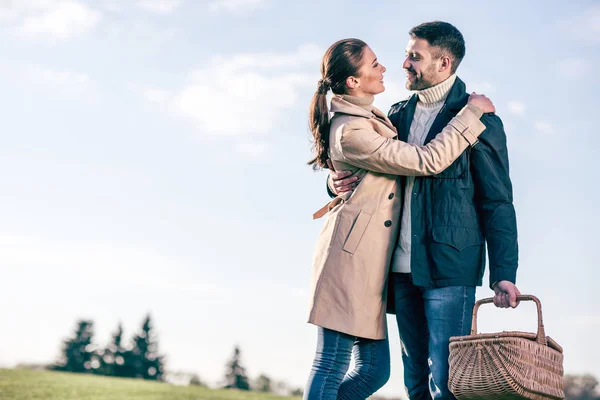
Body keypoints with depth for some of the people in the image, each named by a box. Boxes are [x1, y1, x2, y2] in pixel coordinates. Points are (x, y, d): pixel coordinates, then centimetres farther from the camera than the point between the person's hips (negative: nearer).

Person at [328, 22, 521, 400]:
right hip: (403, 268, 6)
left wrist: (503, 274, -11)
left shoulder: (480, 121, -4)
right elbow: (362, 165, 21)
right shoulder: (399, 115, 14)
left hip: (450, 268, -6)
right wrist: (339, 181, -4)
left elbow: (498, 203, -4)